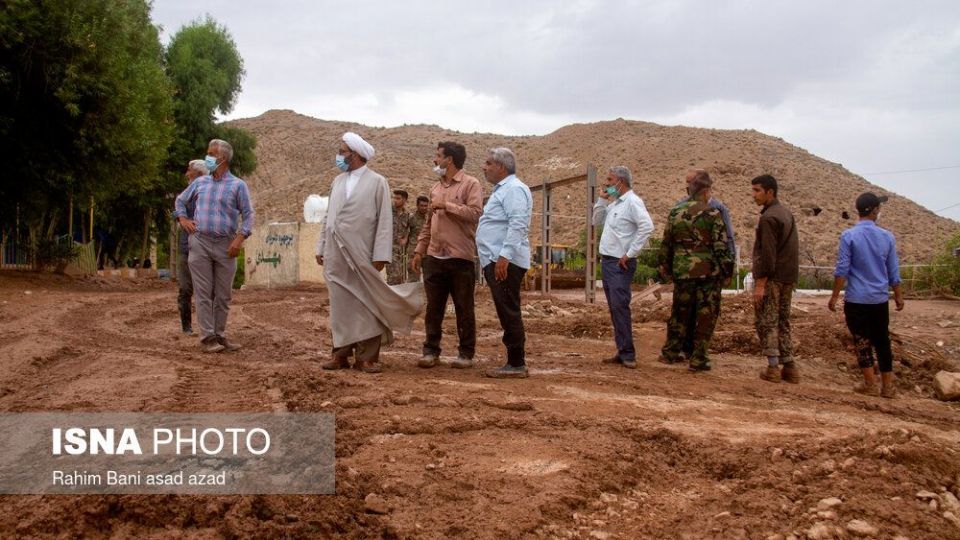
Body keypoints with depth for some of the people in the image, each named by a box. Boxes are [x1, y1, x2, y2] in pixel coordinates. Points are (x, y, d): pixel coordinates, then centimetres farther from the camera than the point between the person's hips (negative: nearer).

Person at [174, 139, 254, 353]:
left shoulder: (237, 185, 1)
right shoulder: (200, 182, 11)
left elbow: (248, 214, -1)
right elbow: (180, 200, 25)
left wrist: (240, 238, -12)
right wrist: (183, 219, 9)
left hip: (225, 245, -1)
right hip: (200, 242, 1)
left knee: (223, 295, 6)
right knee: (204, 293, -1)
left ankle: (220, 335, 15)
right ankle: (207, 337, 0)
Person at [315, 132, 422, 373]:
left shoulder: (377, 182, -3)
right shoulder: (337, 181, 13)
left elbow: (385, 221, -7)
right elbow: (329, 216, 16)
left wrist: (380, 255, -13)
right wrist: (321, 247, 11)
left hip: (361, 255, -4)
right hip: (336, 255, 5)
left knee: (365, 304, 0)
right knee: (340, 304, 7)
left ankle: (366, 356, 4)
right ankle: (341, 353, 12)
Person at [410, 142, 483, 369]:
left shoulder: (470, 184, -3)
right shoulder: (435, 188, 17)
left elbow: (475, 213, -17)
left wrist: (446, 205, -14)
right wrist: (419, 251, 16)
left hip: (461, 258, -6)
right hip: (434, 257, 6)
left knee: (464, 308, 3)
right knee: (433, 308, 7)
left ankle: (466, 353, 11)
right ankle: (431, 351, 14)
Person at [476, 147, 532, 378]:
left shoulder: (513, 189, -11)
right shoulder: (502, 190, 22)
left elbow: (517, 225, -22)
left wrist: (504, 256, -28)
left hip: (505, 262, -11)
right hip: (496, 261, 11)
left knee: (509, 313, -8)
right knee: (507, 314, 12)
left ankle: (516, 364, -5)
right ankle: (515, 361, 17)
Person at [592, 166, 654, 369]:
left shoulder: (632, 201, -12)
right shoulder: (614, 203, 16)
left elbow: (647, 227, -23)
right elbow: (596, 220, 24)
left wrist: (630, 254, -20)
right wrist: (602, 199, 9)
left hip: (620, 263, -9)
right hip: (607, 261, 9)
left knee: (620, 307, -11)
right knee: (614, 308, 10)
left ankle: (628, 354, -7)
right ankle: (622, 351, 15)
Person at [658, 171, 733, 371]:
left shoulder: (675, 212, 4)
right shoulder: (713, 213, -9)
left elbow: (666, 244, 9)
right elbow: (721, 246, -9)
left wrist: (665, 268, 18)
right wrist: (727, 270, -1)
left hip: (682, 272, 4)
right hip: (708, 272, -4)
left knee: (680, 313, 17)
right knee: (706, 316, 4)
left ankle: (670, 352, 25)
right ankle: (698, 359, 5)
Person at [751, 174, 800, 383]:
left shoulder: (768, 218, -16)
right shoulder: (787, 213, 14)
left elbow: (767, 254, -20)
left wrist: (760, 284, -18)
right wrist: (791, 276, 19)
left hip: (771, 278, -9)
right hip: (788, 277, 9)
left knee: (766, 322, -2)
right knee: (782, 321, 13)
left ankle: (773, 367, -2)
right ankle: (789, 366, 13)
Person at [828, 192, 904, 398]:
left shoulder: (849, 236, -10)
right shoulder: (887, 237, 1)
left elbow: (842, 270, -11)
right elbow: (893, 271, 8)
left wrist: (834, 296, -4)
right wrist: (898, 296, 19)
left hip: (856, 299, -3)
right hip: (880, 299, 3)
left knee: (862, 342, 5)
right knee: (882, 341, 12)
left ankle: (871, 384, 8)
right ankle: (888, 386, 17)